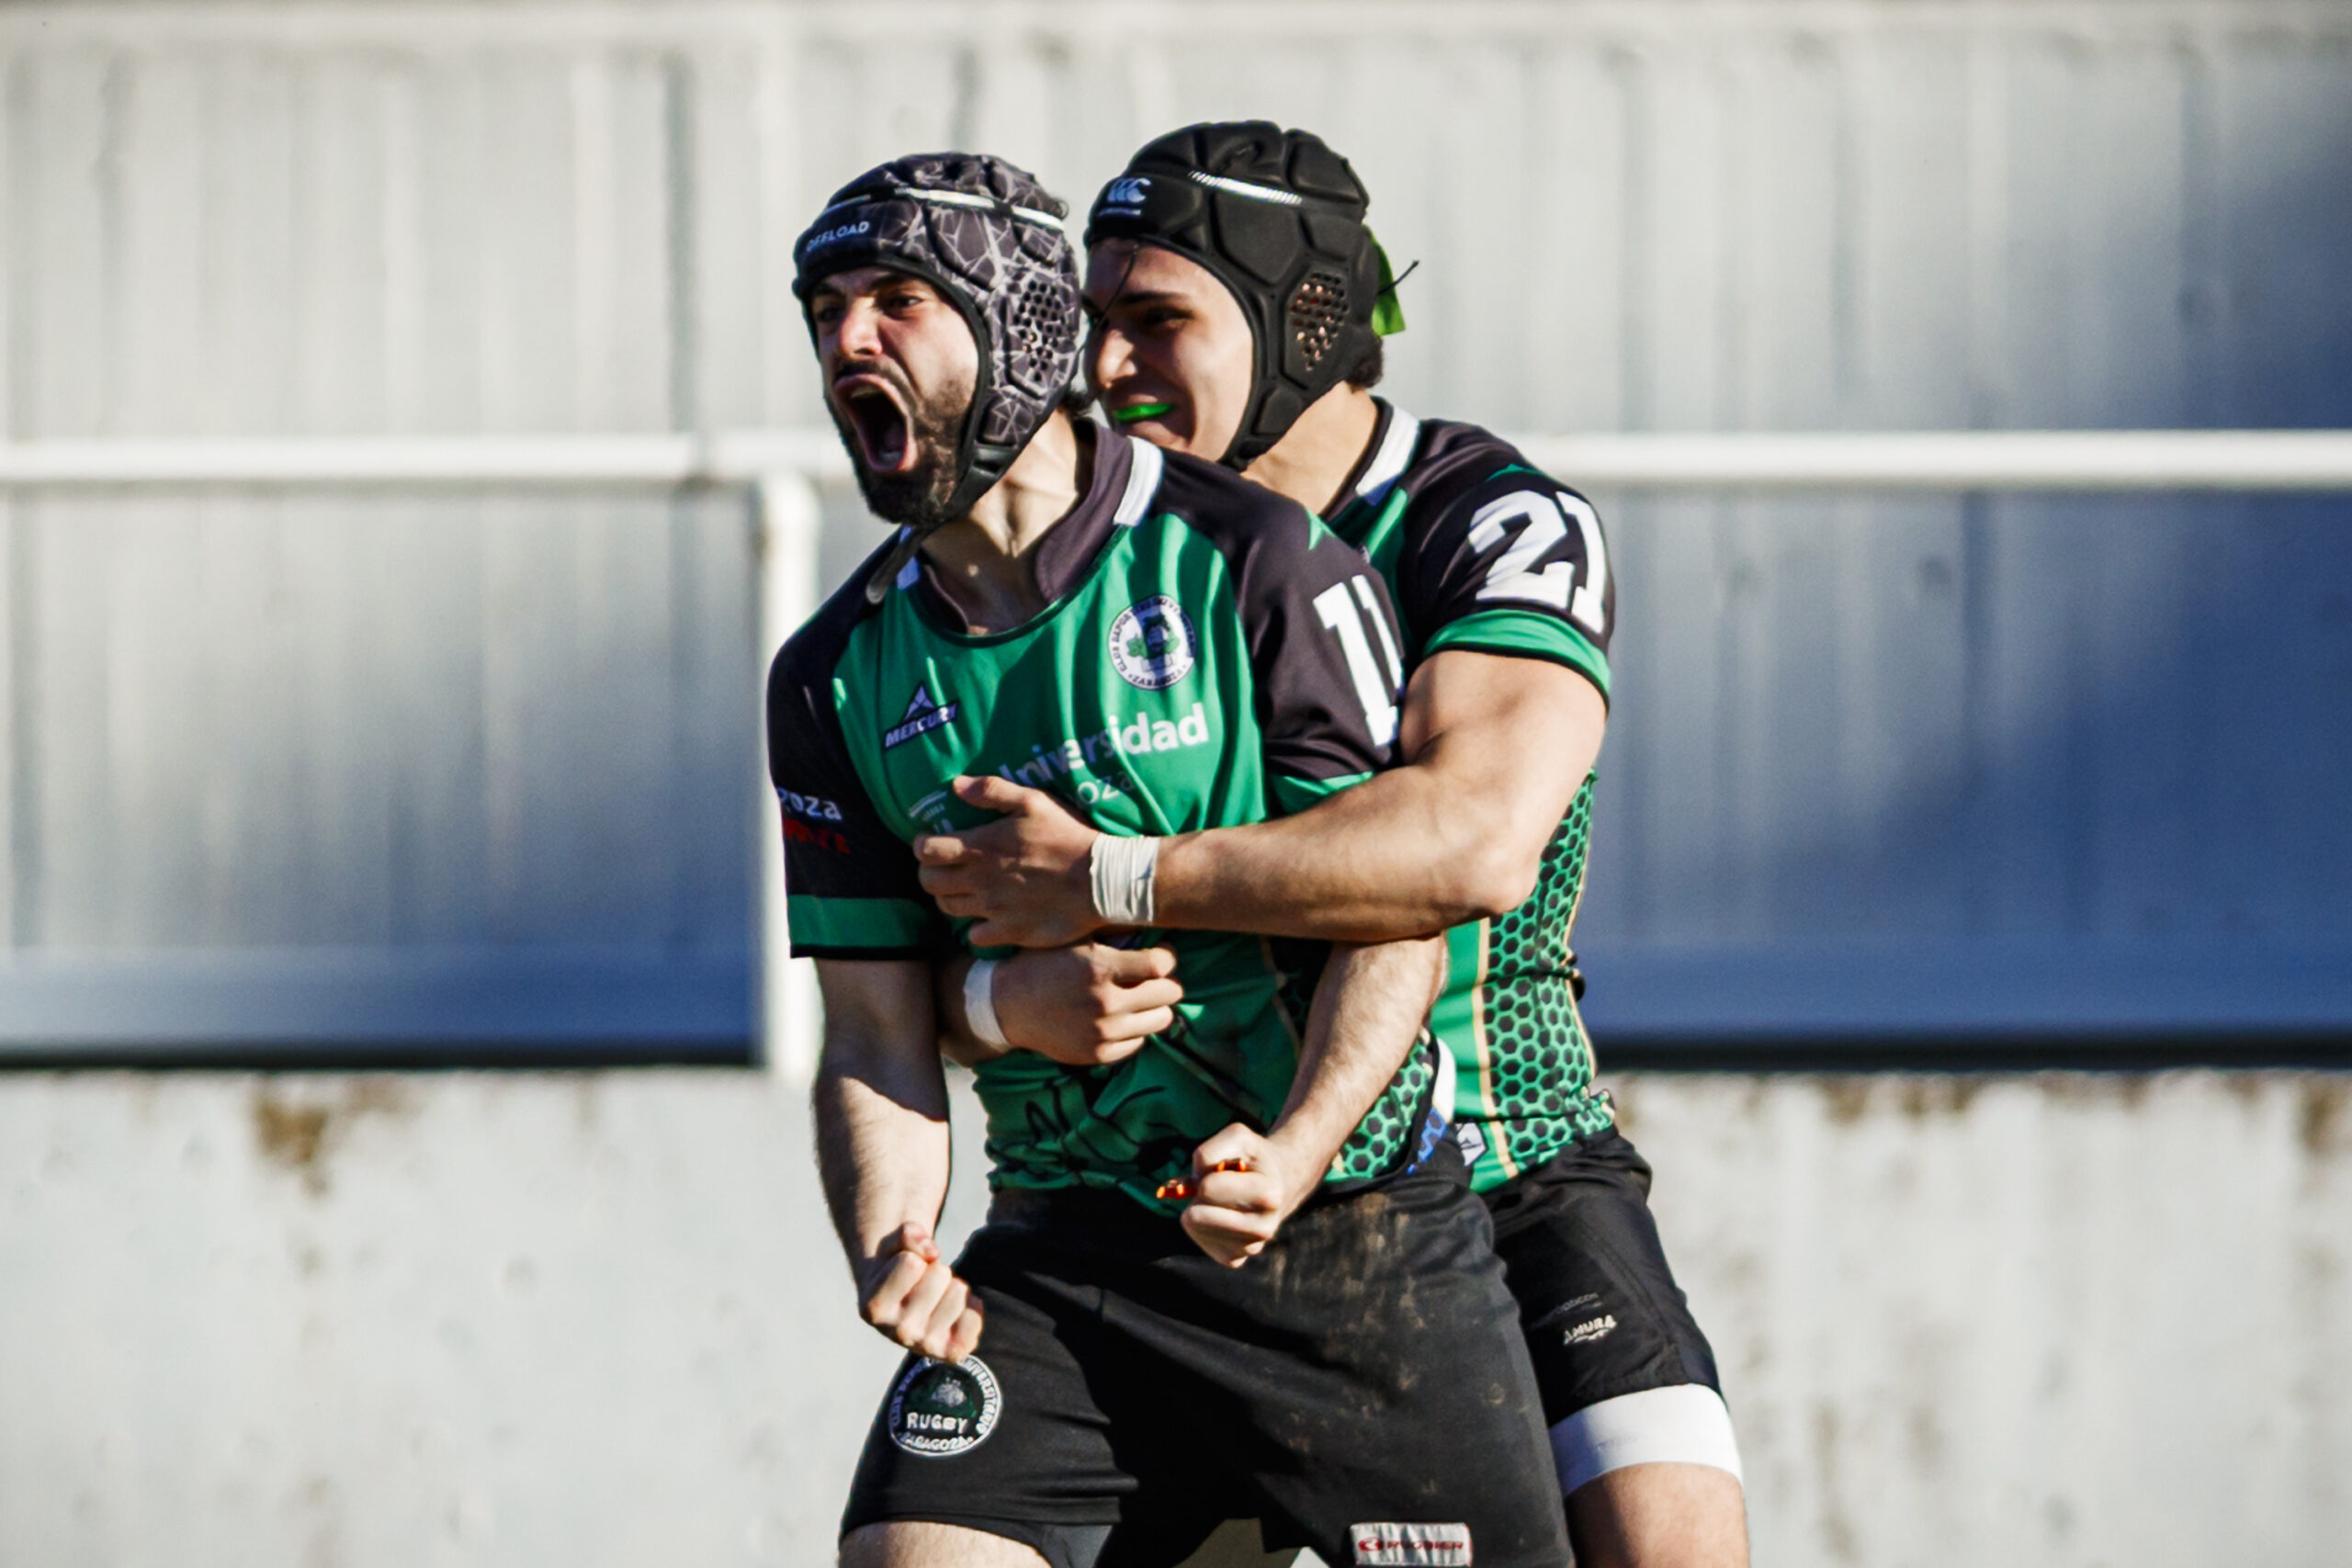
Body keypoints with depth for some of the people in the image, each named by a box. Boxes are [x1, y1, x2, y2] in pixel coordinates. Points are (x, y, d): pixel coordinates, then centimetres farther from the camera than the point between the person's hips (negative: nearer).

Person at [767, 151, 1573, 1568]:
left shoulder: (1254, 560, -9)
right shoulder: (840, 677, 4)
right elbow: (877, 1036, 5)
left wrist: (1292, 1154, -26)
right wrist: (892, 1253, -15)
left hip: (1359, 1245, -3)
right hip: (1061, 1265, 3)